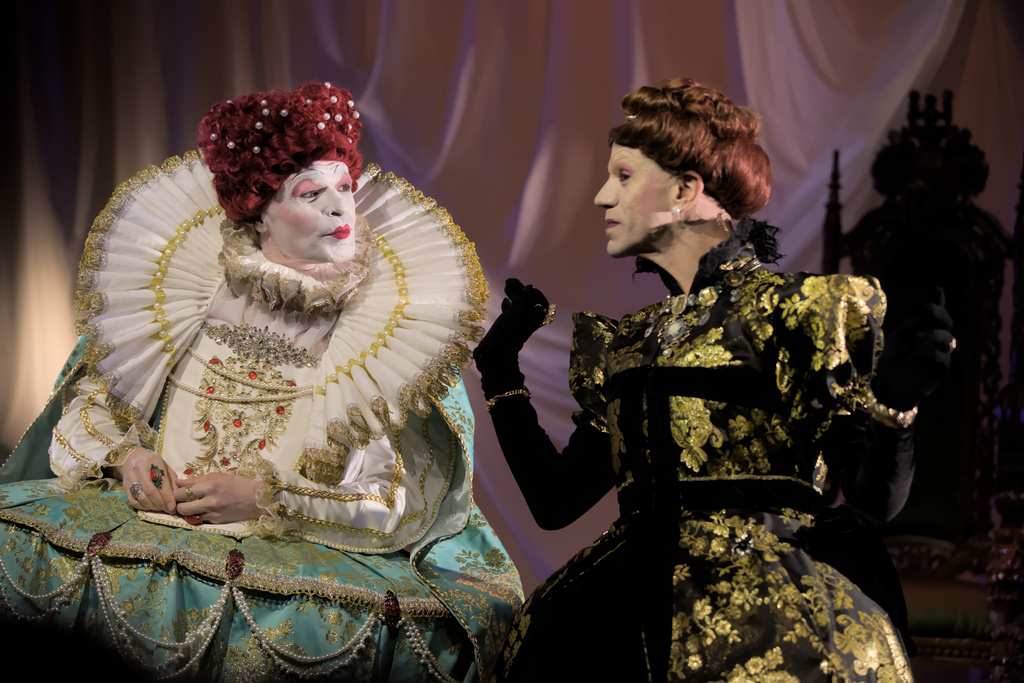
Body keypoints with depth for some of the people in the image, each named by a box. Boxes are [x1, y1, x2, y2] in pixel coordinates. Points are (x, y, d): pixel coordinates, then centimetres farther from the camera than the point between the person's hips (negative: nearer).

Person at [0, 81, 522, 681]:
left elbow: (404, 503, -5)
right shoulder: (194, 297, 7)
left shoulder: (393, 328, 1)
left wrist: (265, 497, -14)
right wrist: (126, 456, -6)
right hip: (151, 516, 2)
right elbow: (90, 401, 16)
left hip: (308, 553, -2)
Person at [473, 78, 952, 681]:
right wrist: (500, 370, 21)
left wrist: (894, 403, -22)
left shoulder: (795, 312, 2)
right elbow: (556, 502, 16)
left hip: (772, 613, -5)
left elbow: (876, 497, -3)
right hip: (639, 619, 5)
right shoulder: (624, 344, 19)